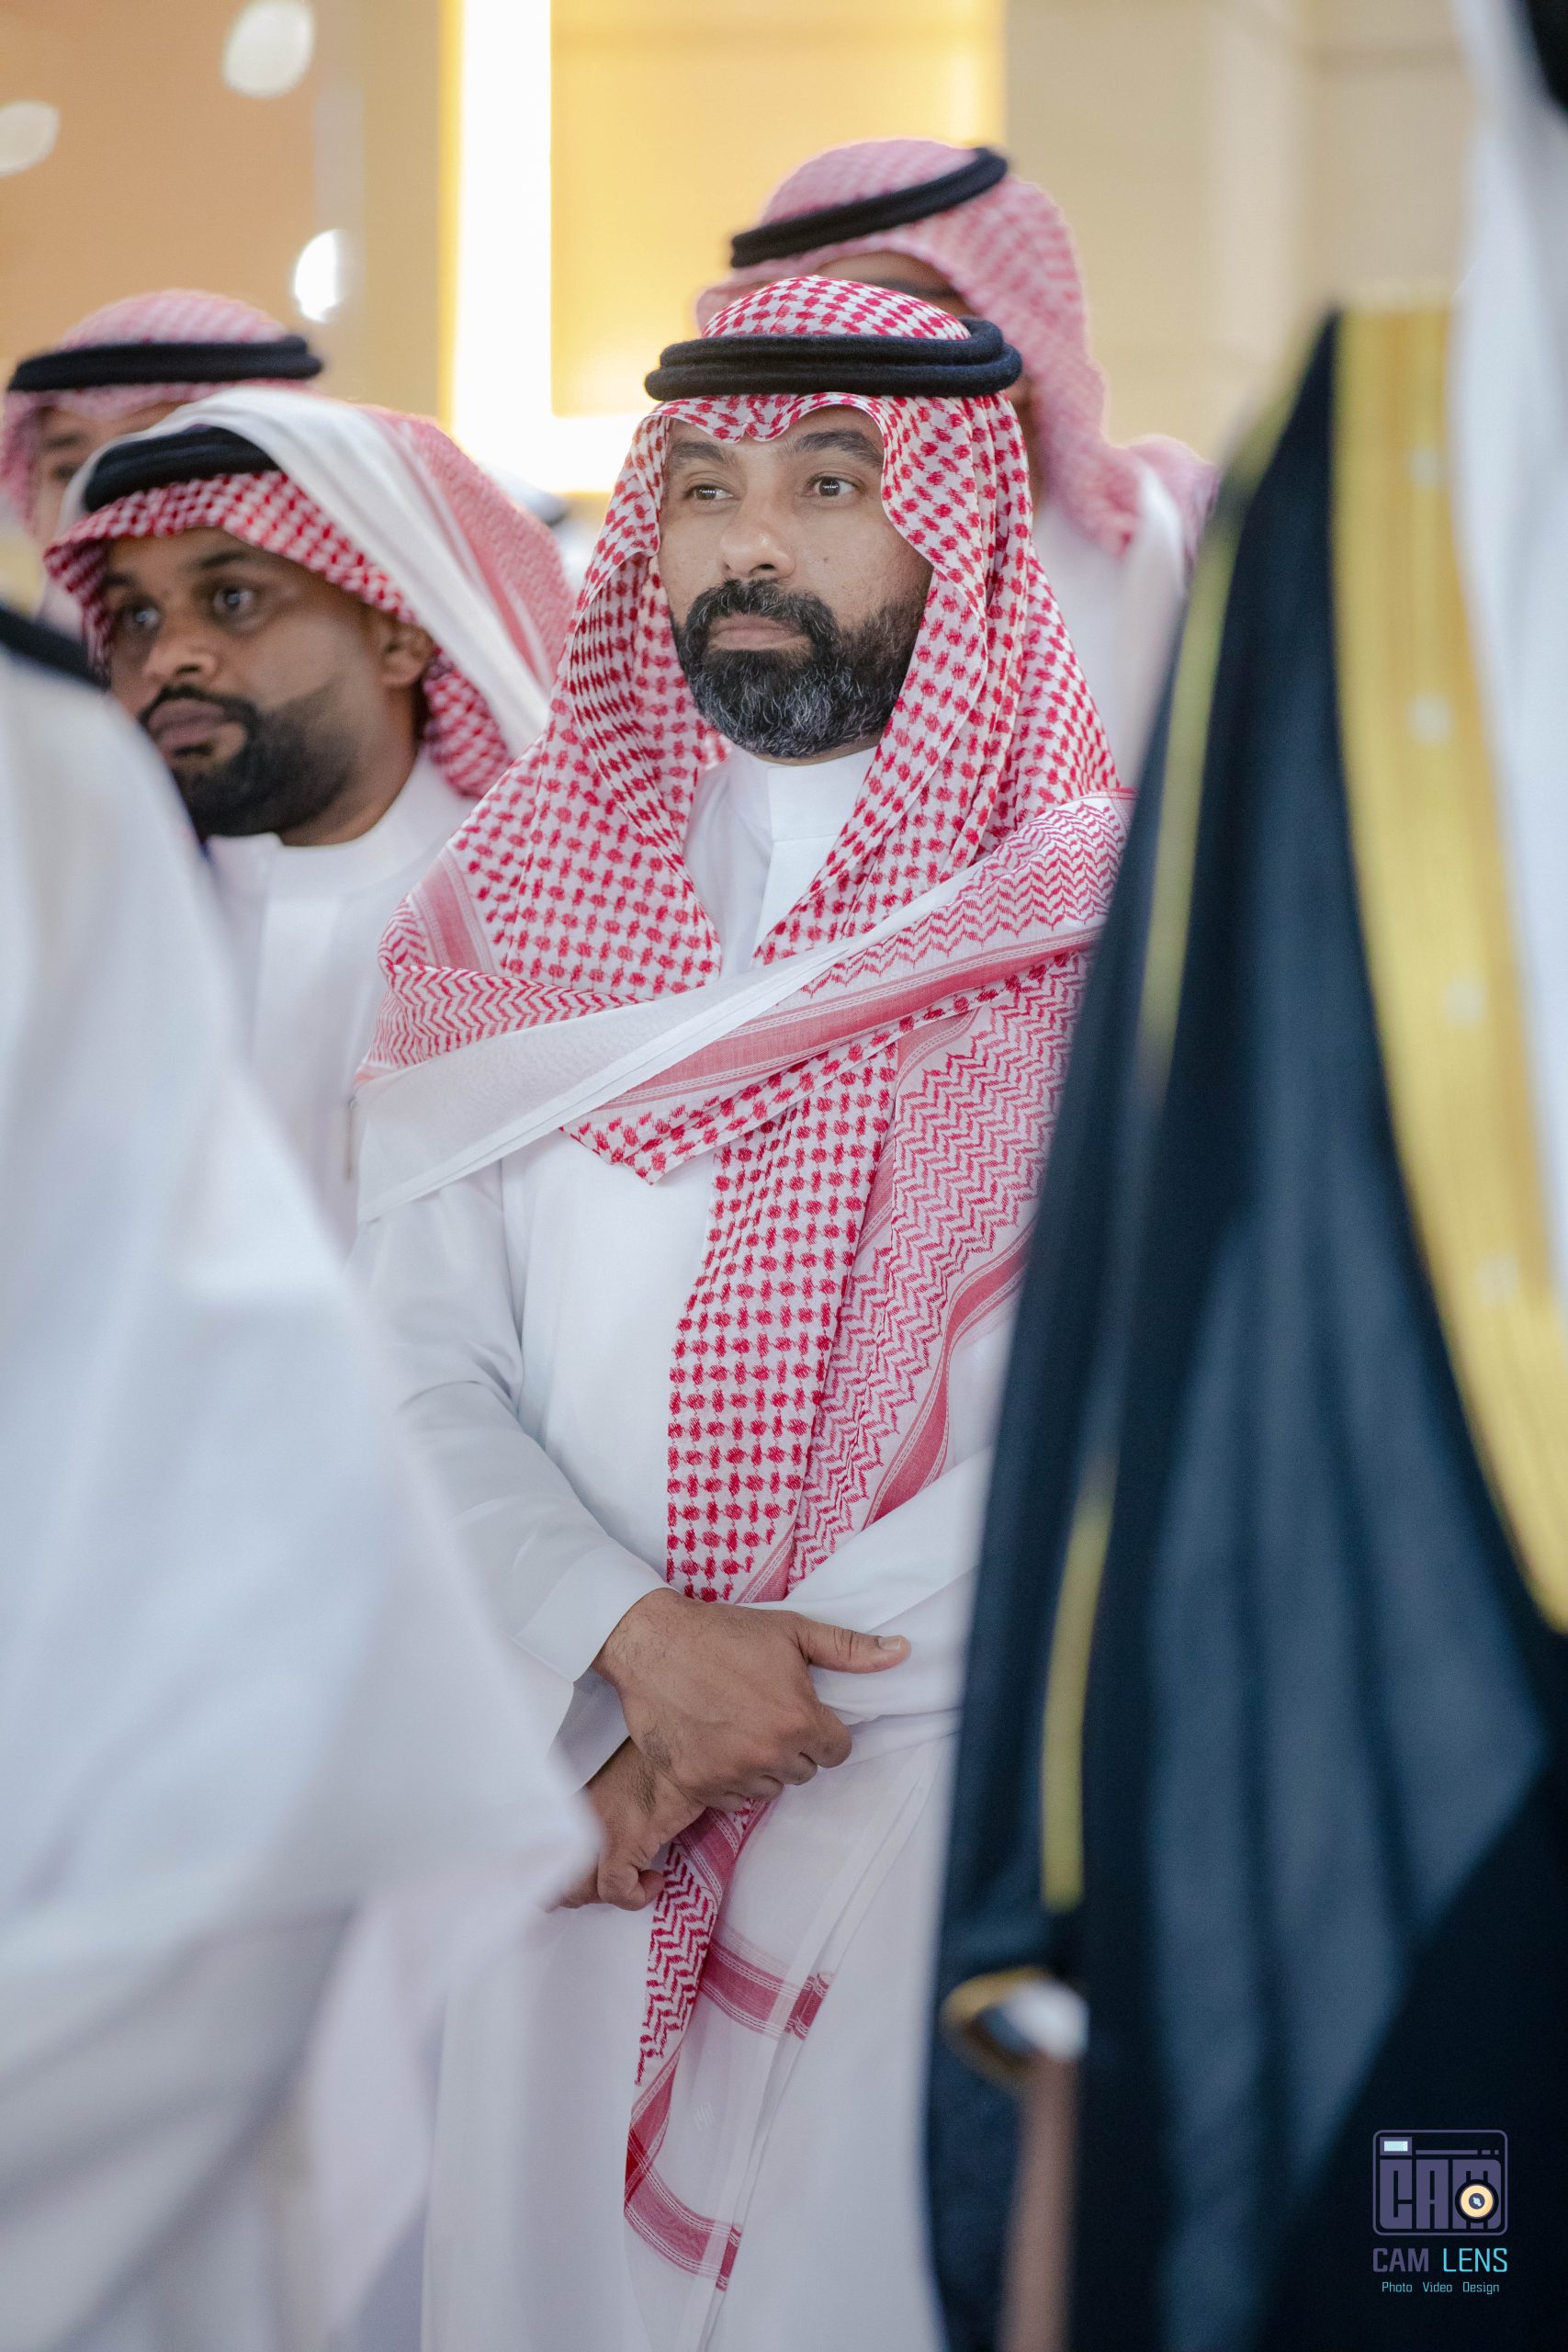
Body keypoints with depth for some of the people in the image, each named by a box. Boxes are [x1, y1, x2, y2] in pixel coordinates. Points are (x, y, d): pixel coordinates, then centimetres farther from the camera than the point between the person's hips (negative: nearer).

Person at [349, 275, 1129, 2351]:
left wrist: (714, 1748, -10)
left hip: (943, 1781, -3)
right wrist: (640, 1643, -15)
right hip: (570, 1797, 3)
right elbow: (417, 1364, 3)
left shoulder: (1095, 919, -2)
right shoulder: (504, 913, 9)